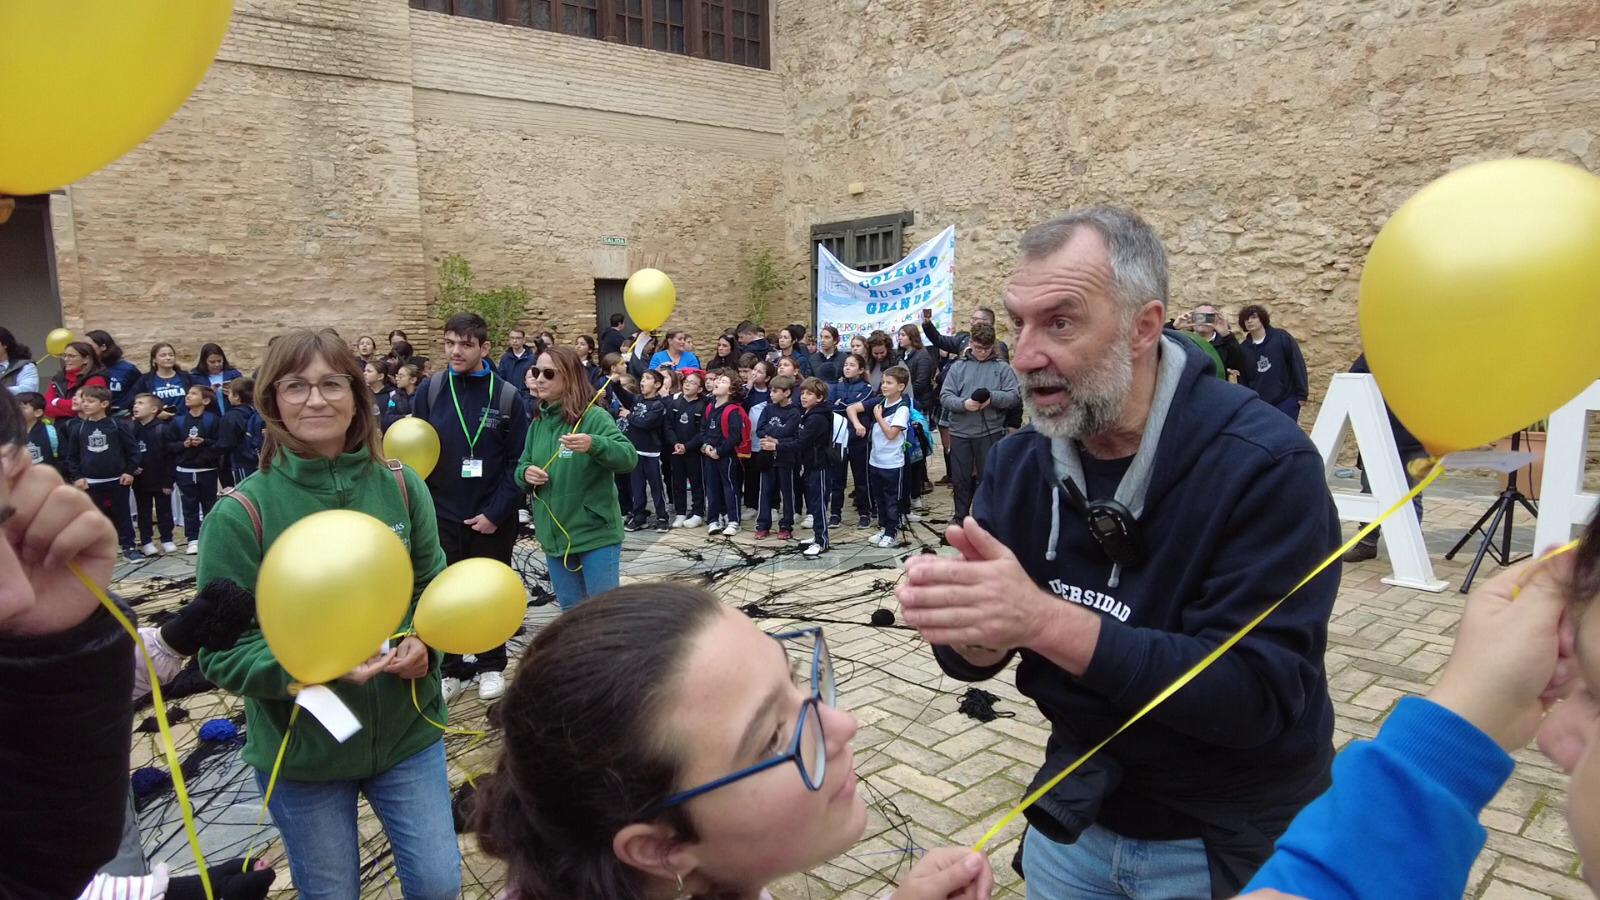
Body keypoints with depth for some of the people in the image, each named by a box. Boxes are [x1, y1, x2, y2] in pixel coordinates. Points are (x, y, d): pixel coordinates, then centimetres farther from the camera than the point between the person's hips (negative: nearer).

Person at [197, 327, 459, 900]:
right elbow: (221, 650, -13)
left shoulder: (401, 487, -7)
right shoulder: (241, 513, -16)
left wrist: (424, 645, -15)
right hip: (300, 750, -2)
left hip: (408, 731, 2)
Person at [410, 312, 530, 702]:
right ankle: (449, 670, 24)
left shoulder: (507, 397, -6)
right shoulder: (429, 392, -2)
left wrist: (496, 513, -12)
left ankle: (490, 667, 28)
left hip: (491, 518, -1)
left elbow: (518, 462, -7)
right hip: (441, 515, 1)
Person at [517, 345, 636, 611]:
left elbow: (629, 457, -24)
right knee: (570, 612, 19)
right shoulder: (537, 423, 7)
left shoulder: (594, 417, -13)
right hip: (554, 537, 6)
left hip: (596, 535, -6)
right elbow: (521, 467, 14)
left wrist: (594, 444, -43)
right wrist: (525, 473, -10)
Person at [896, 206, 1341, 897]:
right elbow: (976, 656, -6)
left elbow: (1258, 696, -28)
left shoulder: (1266, 465, -23)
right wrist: (971, 628, -29)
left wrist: (1047, 621, -39)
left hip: (1232, 845, -4)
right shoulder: (1018, 462, -7)